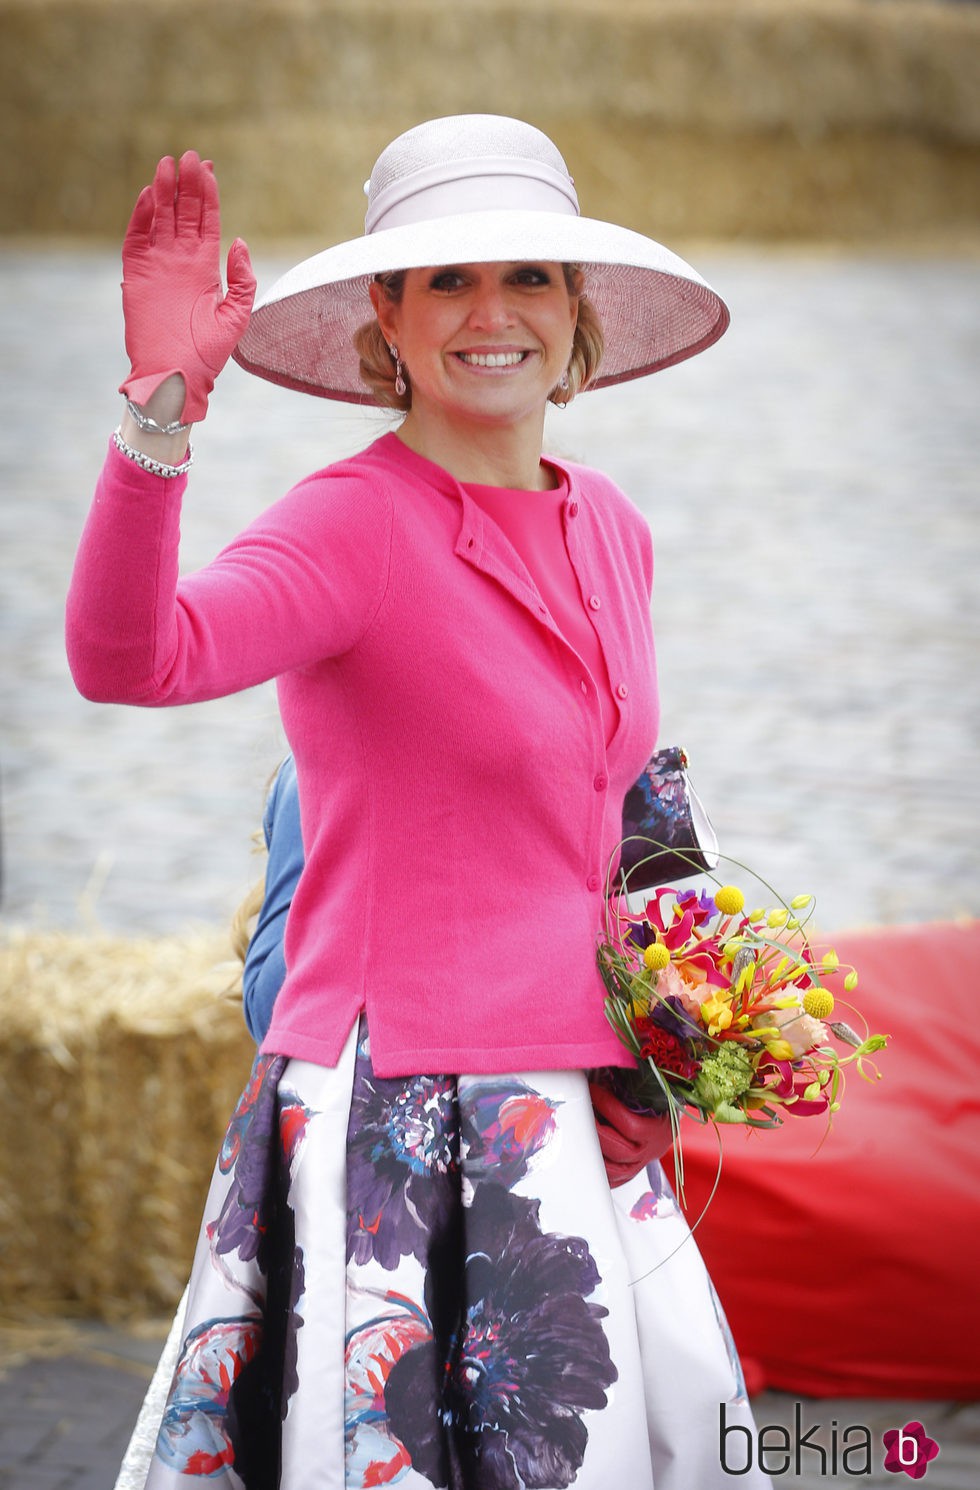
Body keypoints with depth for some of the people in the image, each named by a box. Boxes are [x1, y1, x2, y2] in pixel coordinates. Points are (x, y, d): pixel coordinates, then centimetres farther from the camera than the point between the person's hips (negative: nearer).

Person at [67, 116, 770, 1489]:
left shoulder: (610, 531, 10)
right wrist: (163, 406, -43)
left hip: (573, 1103, 7)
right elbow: (126, 658, -31)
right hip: (399, 1113, -7)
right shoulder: (358, 522, -12)